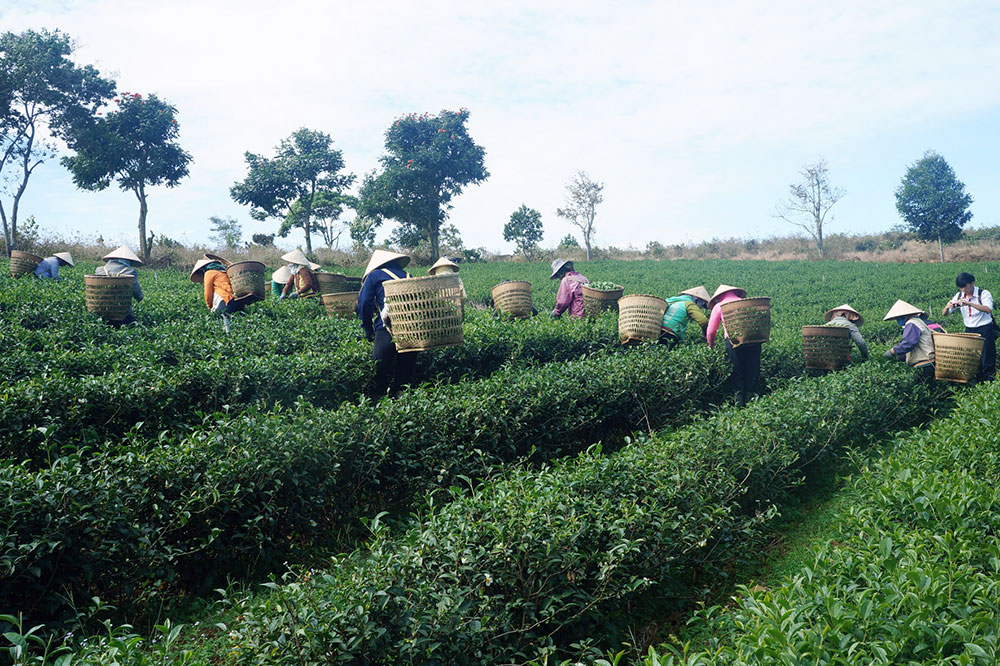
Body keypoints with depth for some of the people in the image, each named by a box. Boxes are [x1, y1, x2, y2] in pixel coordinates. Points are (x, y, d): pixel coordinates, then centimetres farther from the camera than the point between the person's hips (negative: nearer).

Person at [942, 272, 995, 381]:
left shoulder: (983, 294, -10)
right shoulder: (959, 296, 2)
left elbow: (988, 309, -30)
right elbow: (944, 313, 1)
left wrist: (969, 303, -41)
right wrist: (947, 307, -23)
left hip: (985, 328, -4)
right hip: (969, 330, 4)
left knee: (987, 354, -3)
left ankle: (989, 375, 10)